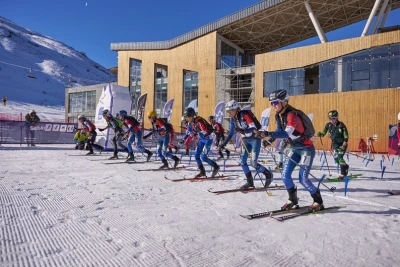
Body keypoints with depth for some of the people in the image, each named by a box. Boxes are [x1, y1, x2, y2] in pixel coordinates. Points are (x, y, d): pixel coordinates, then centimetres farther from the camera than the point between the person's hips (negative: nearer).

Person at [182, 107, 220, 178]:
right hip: (201, 139, 8)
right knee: (196, 156, 3)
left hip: (208, 139, -8)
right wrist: (184, 139, 10)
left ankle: (216, 167, 12)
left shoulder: (199, 121, -30)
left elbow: (206, 131, -36)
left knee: (203, 157, -10)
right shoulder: (190, 123, -4)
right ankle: (202, 172, 18)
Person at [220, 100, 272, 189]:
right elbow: (231, 132, 7)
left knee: (254, 163, -9)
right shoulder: (232, 119, -2)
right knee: (242, 161, -1)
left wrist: (243, 131, -46)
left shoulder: (245, 115, -23)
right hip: (246, 140, 7)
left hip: (255, 139, -7)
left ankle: (268, 175, 18)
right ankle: (250, 182, 13)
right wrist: (224, 143, 0)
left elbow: (254, 128, -30)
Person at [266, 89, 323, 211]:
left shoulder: (292, 115, -27)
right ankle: (293, 199, 21)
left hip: (306, 148, -8)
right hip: (294, 149, 8)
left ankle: (318, 202, 18)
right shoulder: (278, 116, -2)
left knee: (303, 179, -6)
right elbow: (280, 131, 9)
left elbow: (287, 133, -42)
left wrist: (269, 133, -55)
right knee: (285, 176, 0)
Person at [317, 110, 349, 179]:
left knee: (340, 157, -15)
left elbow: (346, 134, -10)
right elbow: (324, 133, -1)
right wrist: (320, 134, -22)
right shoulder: (328, 125, -6)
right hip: (335, 143, 4)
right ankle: (345, 166, 36)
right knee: (336, 158, 4)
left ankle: (343, 173, -5)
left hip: (342, 143, -4)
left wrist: (345, 141, -19)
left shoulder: (341, 124, -16)